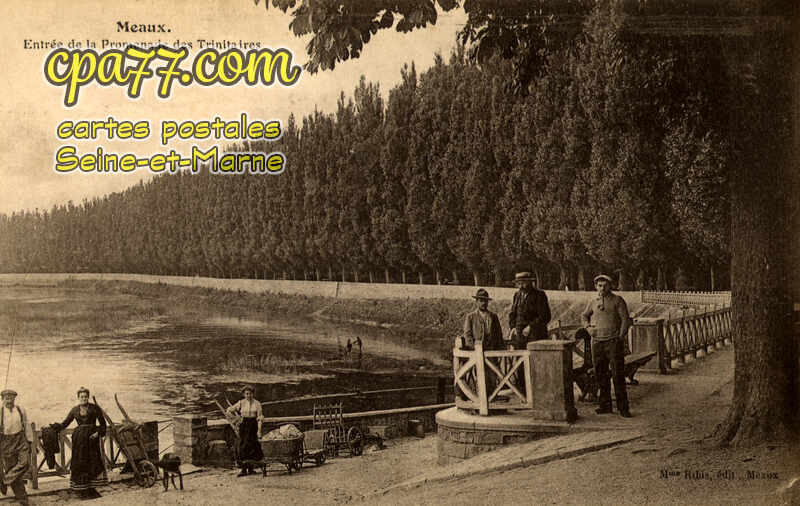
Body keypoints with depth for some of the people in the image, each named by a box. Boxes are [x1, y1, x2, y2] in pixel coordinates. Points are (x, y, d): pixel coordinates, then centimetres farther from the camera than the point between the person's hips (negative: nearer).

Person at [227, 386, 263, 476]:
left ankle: (250, 468, 13)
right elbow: (229, 410, 11)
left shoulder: (257, 404, 0)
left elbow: (259, 418, -2)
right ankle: (244, 469, -3)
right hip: (243, 425, 1)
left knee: (251, 447, 0)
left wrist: (259, 430, -9)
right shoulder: (241, 403, 3)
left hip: (253, 425, -1)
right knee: (243, 447, -4)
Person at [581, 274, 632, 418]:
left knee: (618, 374, -7)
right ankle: (605, 404, 17)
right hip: (597, 342, 4)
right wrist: (588, 327, 8)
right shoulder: (593, 302, 11)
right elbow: (584, 316, 26)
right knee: (600, 374, 7)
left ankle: (623, 407, -3)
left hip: (613, 341, -4)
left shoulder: (617, 300, 0)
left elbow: (625, 319, -2)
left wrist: (621, 336, -9)